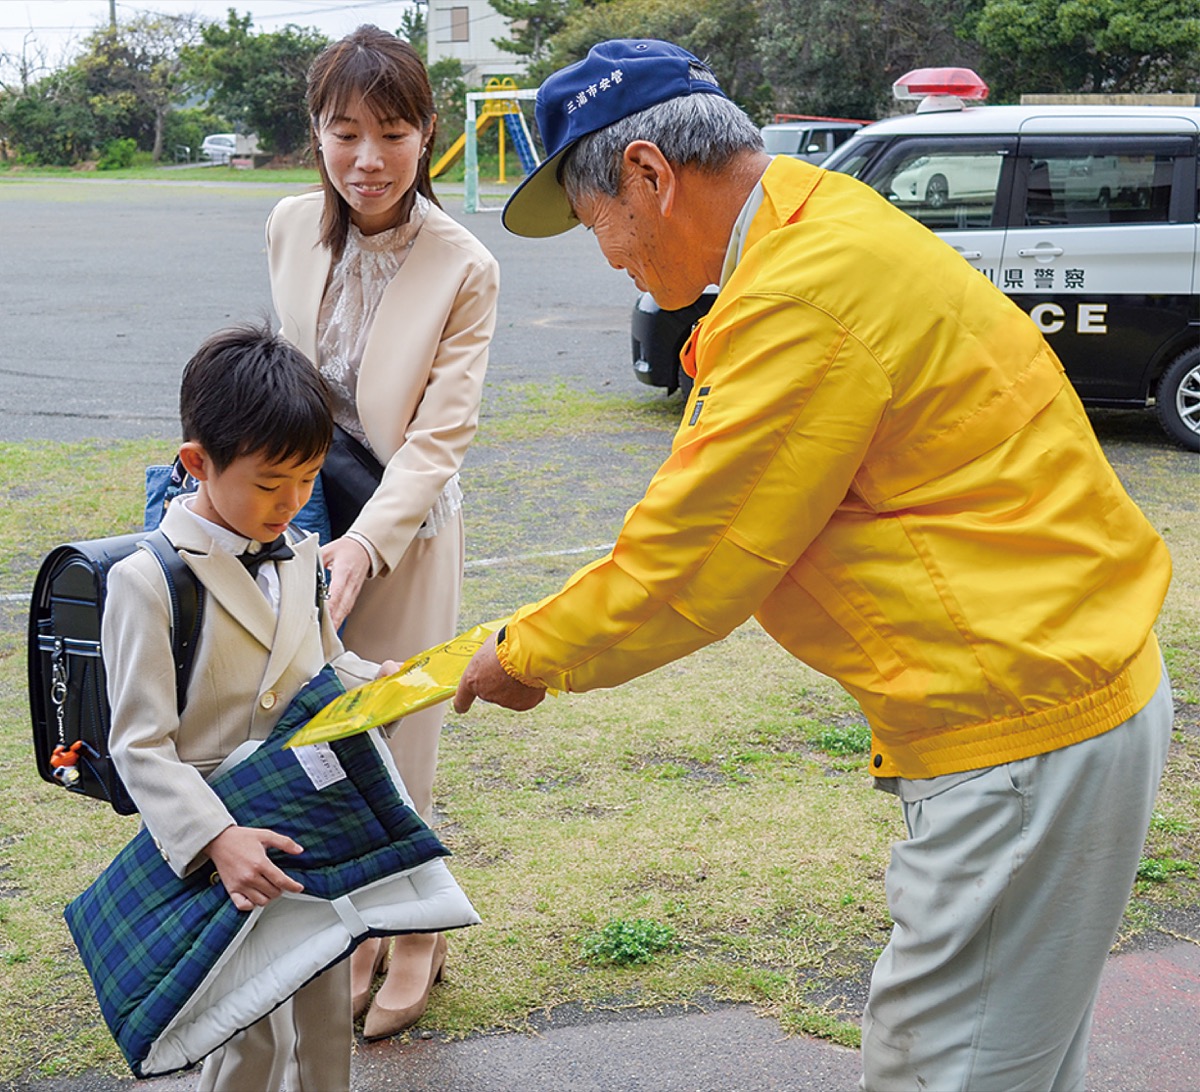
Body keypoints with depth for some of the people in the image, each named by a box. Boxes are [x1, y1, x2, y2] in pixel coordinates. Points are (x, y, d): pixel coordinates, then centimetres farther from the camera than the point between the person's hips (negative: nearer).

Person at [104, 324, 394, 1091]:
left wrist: (377, 683, -2)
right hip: (223, 842, -6)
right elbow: (140, 746, -18)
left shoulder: (301, 555, 3)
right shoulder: (148, 581, -18)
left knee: (327, 1013, 18)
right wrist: (218, 838, -29)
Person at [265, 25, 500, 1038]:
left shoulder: (463, 270, -17)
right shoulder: (291, 229, -3)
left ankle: (417, 935, 31)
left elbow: (437, 440, -19)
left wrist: (362, 546, -31)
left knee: (396, 744, 7)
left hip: (403, 533, -4)